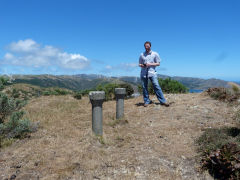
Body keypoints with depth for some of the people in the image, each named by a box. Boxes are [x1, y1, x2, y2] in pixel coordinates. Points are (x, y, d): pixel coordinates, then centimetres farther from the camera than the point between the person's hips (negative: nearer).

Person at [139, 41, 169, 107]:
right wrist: (142, 65, -6)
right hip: (143, 73, 3)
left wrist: (150, 64, -9)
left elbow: (158, 63, 5)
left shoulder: (155, 54, 8)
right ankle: (147, 101, 13)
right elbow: (139, 64, 18)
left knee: (156, 86, -10)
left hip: (152, 72, -2)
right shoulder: (142, 55, 14)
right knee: (144, 87, 2)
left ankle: (162, 101, -7)